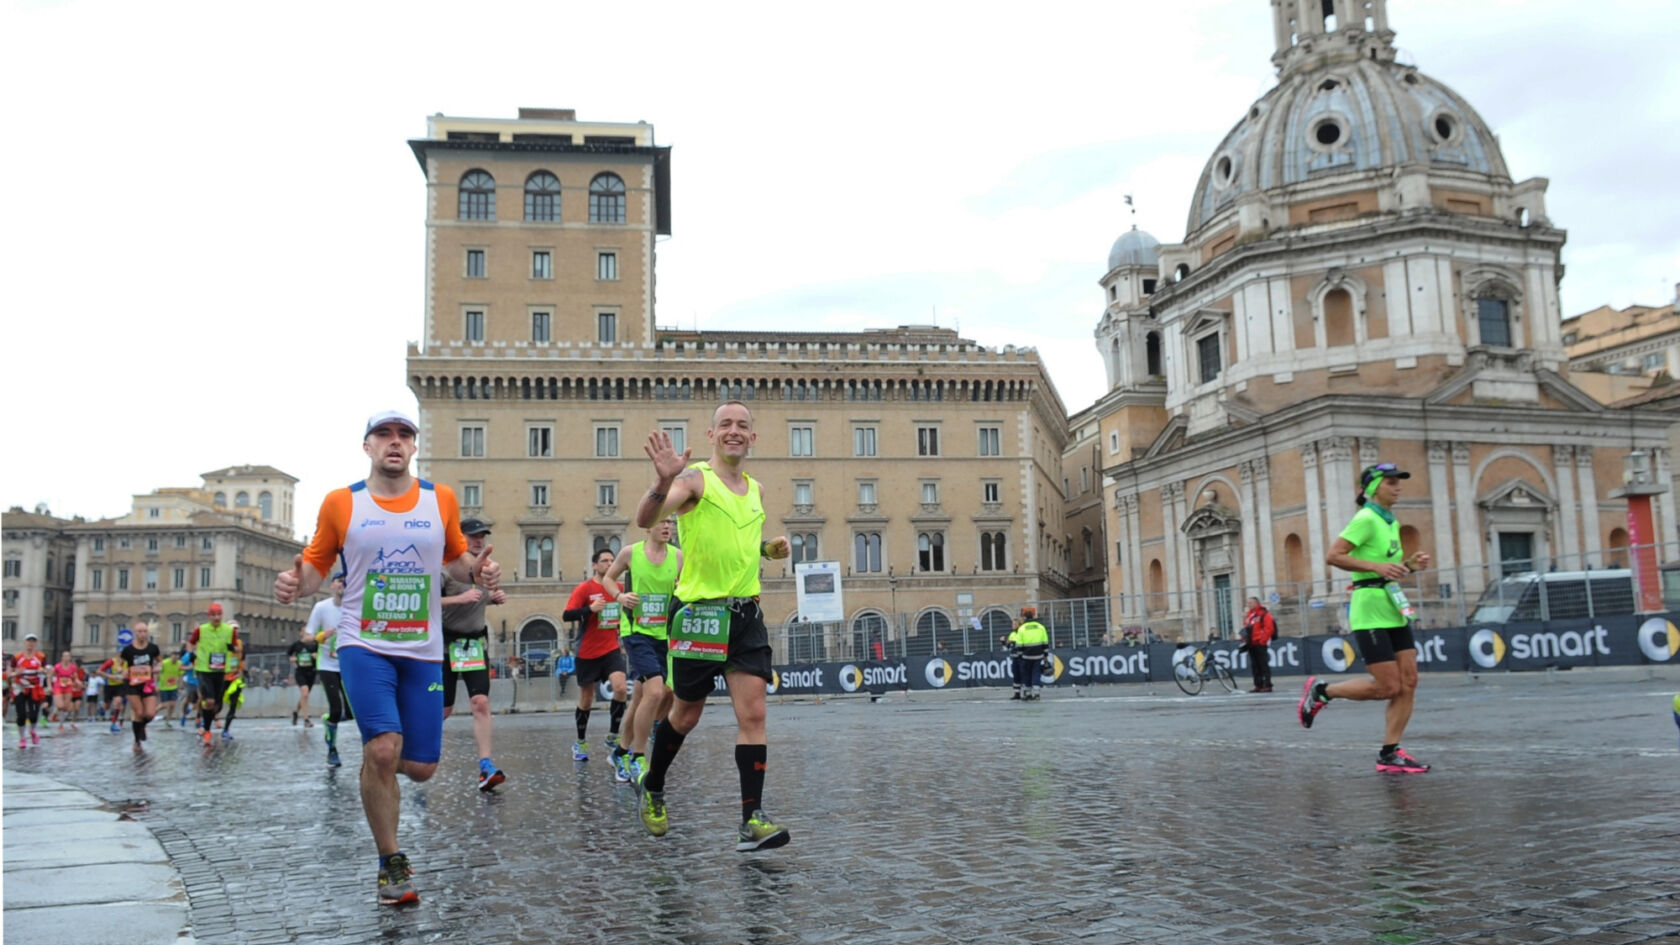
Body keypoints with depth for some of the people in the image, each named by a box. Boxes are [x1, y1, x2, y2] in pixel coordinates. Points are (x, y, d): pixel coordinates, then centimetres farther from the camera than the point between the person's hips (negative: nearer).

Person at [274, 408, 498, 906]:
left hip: (423, 650, 2)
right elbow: (316, 564, 7)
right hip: (364, 645, -2)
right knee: (383, 746, -19)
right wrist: (295, 583, -15)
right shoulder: (341, 503, 0)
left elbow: (457, 558, 15)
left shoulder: (441, 499, 4)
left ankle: (378, 774, 41)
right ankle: (391, 865, 1)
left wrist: (478, 571, -7)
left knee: (420, 767, 2)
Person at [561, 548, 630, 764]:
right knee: (586, 699, 8)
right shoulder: (584, 589, -8)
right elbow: (567, 615, -17)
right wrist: (590, 609, -30)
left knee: (620, 687, -18)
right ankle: (580, 743, 26)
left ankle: (613, 736, -2)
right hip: (588, 652, -3)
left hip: (612, 649, 3)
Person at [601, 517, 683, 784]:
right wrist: (619, 596, -7)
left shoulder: (678, 557, 2)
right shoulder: (630, 552, -3)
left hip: (665, 634, 4)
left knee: (640, 699, 12)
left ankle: (622, 751, 34)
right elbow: (608, 578, 12)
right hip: (636, 631, -4)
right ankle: (636, 759, -4)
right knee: (655, 693, -19)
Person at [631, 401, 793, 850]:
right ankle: (650, 789, 35)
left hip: (746, 614, 5)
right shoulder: (696, 478, -7)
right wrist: (663, 483, -43)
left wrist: (769, 548, 9)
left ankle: (752, 820, -6)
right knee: (686, 714, 9)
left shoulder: (755, 490, 13)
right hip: (698, 612, -5)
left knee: (753, 712, -7)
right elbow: (645, 519, -24)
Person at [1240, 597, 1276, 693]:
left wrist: (1262, 641, -17)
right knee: (1254, 666, 9)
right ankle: (1258, 685, 14)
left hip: (1260, 644, -9)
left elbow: (1269, 628, -15)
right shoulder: (1248, 615, 17)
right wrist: (1245, 641, 12)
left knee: (1263, 665, -7)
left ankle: (1267, 685, -5)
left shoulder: (1264, 614, -9)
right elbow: (1245, 629, 24)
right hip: (1251, 645, 9)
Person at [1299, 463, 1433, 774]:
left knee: (1408, 683, 1)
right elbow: (1333, 556, -18)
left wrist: (1410, 563, 7)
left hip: (1395, 610, 8)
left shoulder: (1392, 522, 15)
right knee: (1388, 687, -8)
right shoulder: (1366, 519, -11)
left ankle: (1390, 754, 8)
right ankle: (1321, 690, 12)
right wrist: (1376, 566, -24)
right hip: (1370, 611, -8)